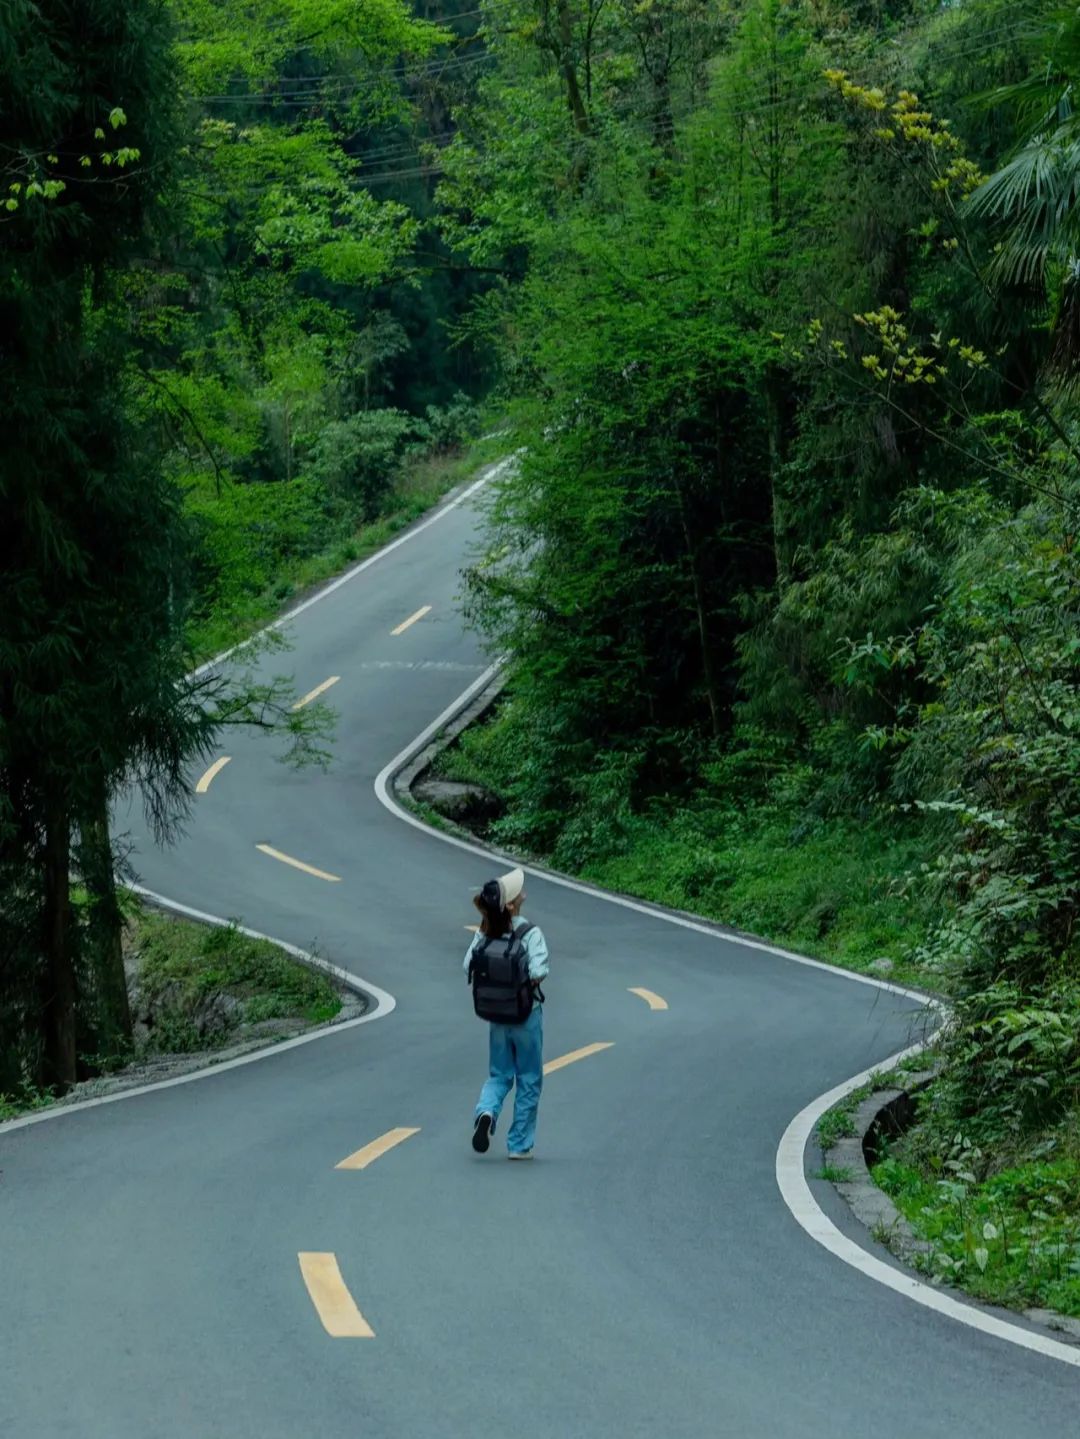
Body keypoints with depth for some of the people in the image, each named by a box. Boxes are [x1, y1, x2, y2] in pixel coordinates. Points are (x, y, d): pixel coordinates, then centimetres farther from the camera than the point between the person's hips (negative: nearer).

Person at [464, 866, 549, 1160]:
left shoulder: (486, 933, -5)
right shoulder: (530, 933, -18)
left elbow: (469, 967, -7)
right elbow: (538, 971, -26)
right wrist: (527, 981, -6)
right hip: (527, 1014, -4)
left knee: (499, 1075, 17)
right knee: (528, 1080, 11)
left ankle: (486, 1112, -15)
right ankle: (519, 1145, 14)